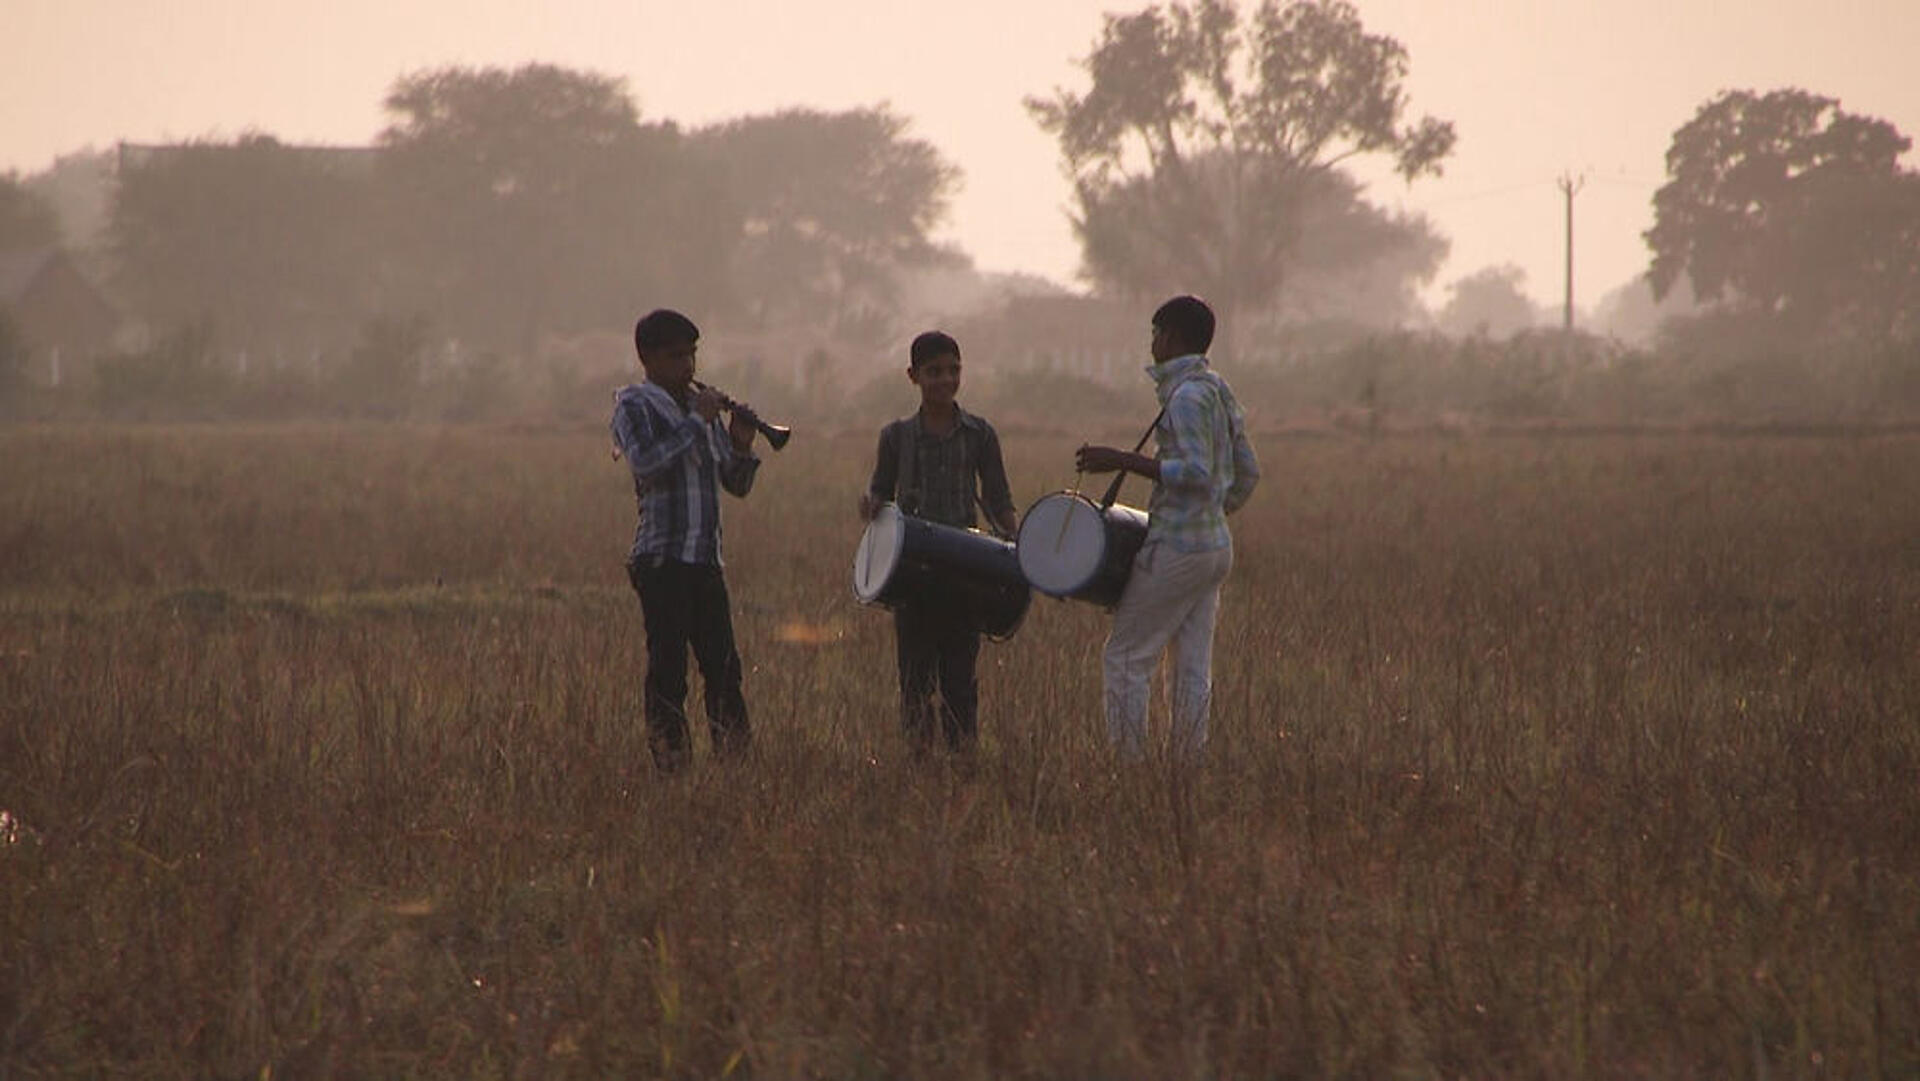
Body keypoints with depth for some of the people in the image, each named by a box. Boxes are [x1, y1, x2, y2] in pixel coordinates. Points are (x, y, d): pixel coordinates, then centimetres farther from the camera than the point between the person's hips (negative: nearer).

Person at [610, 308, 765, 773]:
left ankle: (734, 754, 5)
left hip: (706, 559, 6)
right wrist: (697, 422, -17)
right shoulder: (634, 405, -1)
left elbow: (738, 486, 20)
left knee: (723, 666, 3)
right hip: (662, 560, -6)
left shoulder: (702, 405, 18)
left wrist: (741, 446, 0)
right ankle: (670, 759, -4)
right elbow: (645, 462, -22)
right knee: (668, 669, -6)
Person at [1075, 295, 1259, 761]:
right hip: (1216, 544, 9)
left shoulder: (1187, 395, -15)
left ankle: (1128, 761, -3)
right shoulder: (1219, 392, 13)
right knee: (1193, 667, 8)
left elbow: (1197, 474, -24)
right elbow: (1247, 474, 18)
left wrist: (1123, 460, -22)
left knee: (1126, 657, -2)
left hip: (1177, 548, -9)